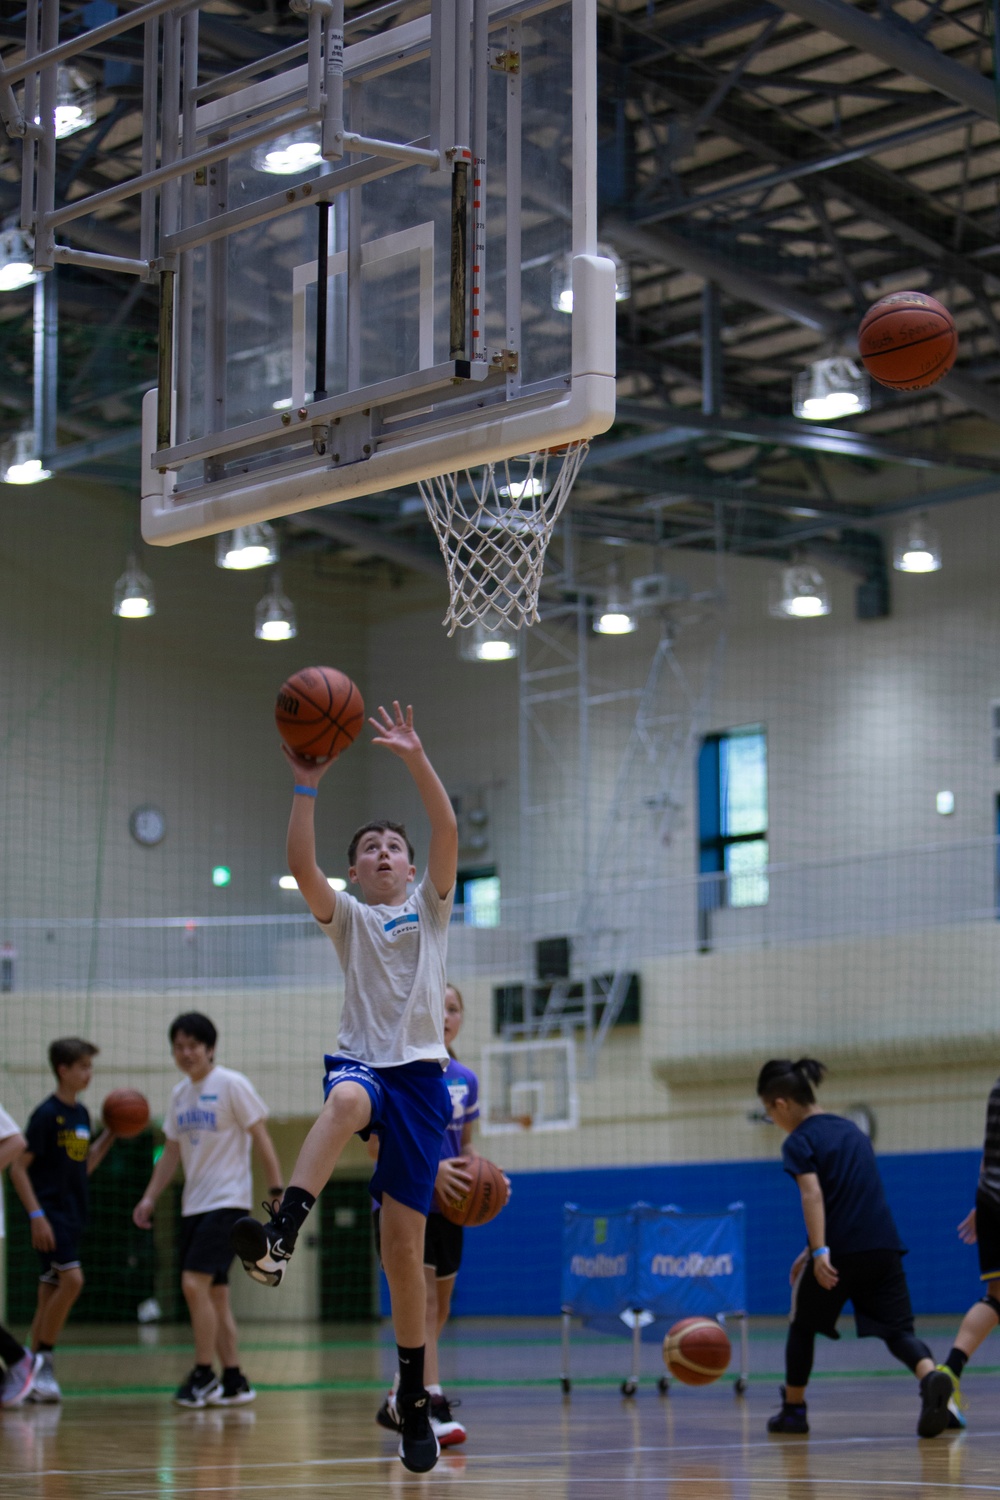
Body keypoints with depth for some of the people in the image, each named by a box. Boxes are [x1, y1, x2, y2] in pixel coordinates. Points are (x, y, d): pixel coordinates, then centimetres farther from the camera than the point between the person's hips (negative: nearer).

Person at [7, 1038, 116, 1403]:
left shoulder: (81, 1113, 12)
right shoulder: (46, 1114, -11)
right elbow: (18, 1167, -13)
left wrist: (111, 1134, 11)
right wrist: (36, 1215, -19)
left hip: (73, 1215, 8)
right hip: (50, 1213, -8)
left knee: (52, 1292, 8)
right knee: (72, 1279, -20)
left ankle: (37, 1372, 13)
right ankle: (43, 1360, -10)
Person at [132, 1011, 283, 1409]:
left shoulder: (231, 1085, -8)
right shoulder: (179, 1094, 13)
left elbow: (261, 1139, -8)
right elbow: (172, 1151, 19)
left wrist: (277, 1191, -13)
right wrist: (150, 1197, 10)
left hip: (227, 1200, -7)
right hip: (194, 1204, 7)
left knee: (194, 1282, -16)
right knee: (214, 1293, 7)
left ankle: (203, 1373, -5)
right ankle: (233, 1381, 12)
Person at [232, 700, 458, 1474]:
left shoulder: (429, 908, 15)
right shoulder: (347, 917, 14)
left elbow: (448, 832, -2)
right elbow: (301, 864, -4)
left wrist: (417, 759, -13)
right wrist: (307, 785, -15)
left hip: (420, 1073, 0)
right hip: (362, 1060, 0)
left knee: (405, 1243, -2)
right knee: (346, 1100, -41)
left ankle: (414, 1396, 9)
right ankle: (279, 1238, -59)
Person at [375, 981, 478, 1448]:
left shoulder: (465, 1080, 10)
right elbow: (378, 1143, -13)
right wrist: (429, 1169, -25)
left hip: (446, 1205, 7)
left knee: (438, 1312, 12)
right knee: (422, 1305, -17)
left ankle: (399, 1402, 25)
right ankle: (433, 1406, -23)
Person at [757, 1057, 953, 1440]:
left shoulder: (799, 1141, -1)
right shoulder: (851, 1130, 22)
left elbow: (813, 1195, -17)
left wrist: (819, 1251, -25)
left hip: (838, 1251, -5)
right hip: (883, 1246, 5)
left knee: (803, 1326, 18)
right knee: (897, 1329, 0)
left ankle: (793, 1409, 26)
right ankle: (931, 1377, -30)